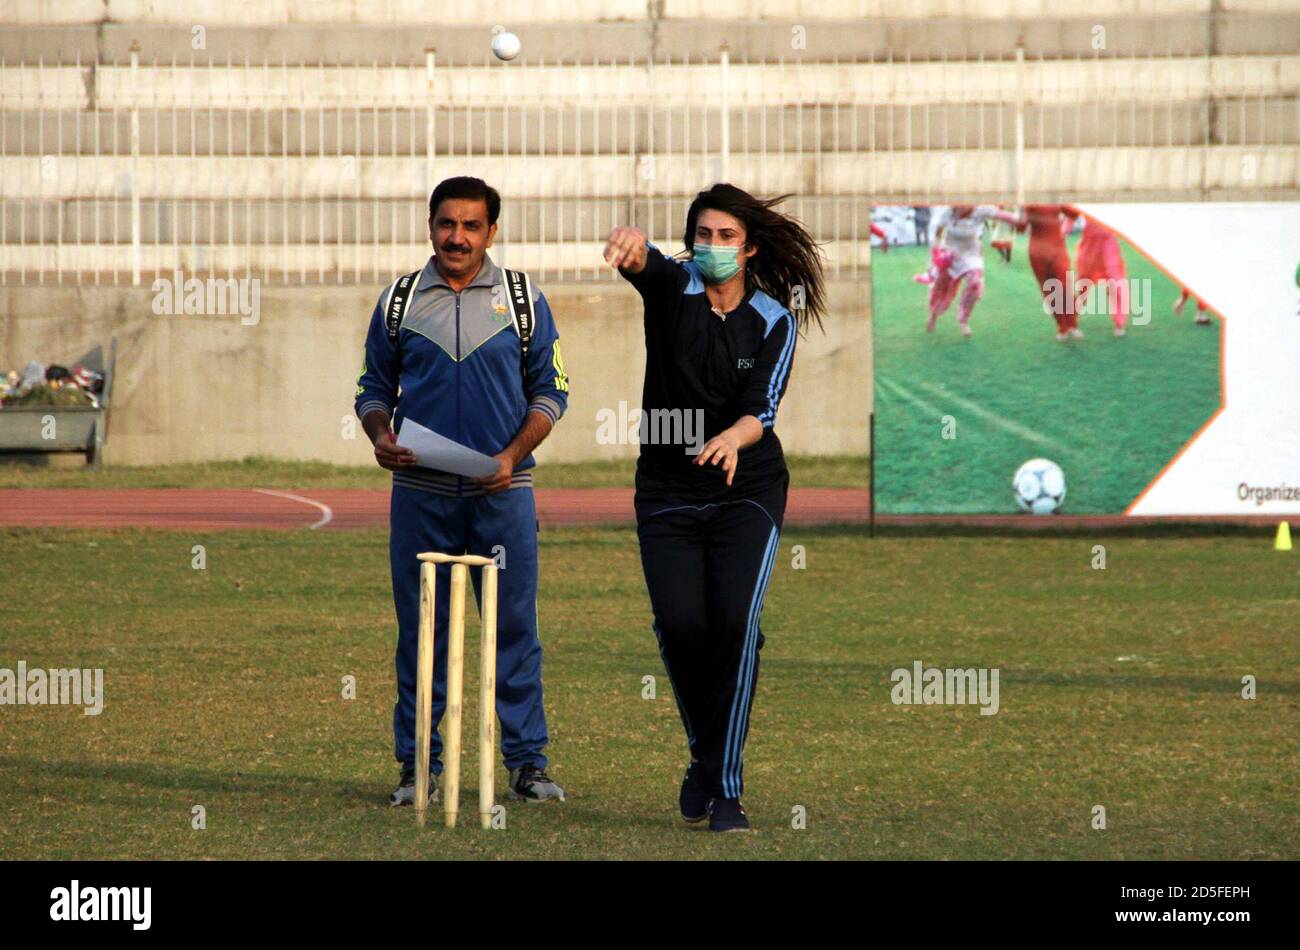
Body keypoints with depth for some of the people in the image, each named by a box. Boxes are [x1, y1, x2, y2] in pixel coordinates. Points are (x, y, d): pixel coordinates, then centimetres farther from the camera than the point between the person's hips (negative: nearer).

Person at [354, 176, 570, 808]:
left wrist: (513, 455, -9)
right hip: (420, 491, 1)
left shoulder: (524, 300, 5)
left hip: (501, 492, -1)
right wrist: (380, 436, -7)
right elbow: (375, 387, 14)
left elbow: (549, 391, 6)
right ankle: (419, 765, 10)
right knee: (420, 628, 3)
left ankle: (526, 761, 6)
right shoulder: (398, 301, 8)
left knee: (514, 625, -1)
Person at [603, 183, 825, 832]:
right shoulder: (673, 288, -3)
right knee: (679, 624, -13)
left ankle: (725, 787, -14)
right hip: (668, 491, 1)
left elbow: (763, 407, -16)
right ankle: (704, 750, 15)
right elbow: (648, 266, -28)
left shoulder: (775, 320, -3)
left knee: (735, 620, -18)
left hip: (747, 491, -1)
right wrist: (632, 249, -54)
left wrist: (734, 437, -40)